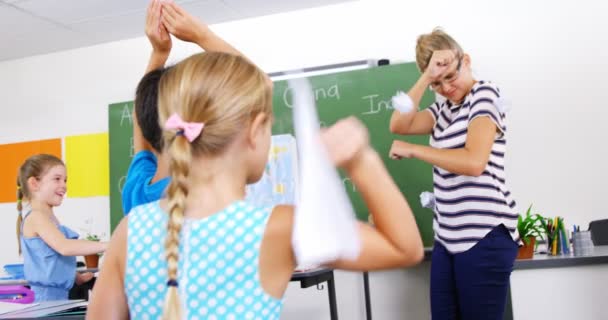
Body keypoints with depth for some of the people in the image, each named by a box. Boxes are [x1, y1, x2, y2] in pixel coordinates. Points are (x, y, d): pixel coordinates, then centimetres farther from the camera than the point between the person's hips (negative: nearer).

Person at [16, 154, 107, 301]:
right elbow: (64, 247, -29)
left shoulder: (48, 217, 15)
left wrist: (77, 277, 15)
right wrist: (105, 245, -31)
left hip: (59, 294, 9)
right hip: (47, 296, -9)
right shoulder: (36, 216, -14)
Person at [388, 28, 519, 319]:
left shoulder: (484, 93, -6)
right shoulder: (443, 109, 17)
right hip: (448, 237, 7)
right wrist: (426, 78, -4)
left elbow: (474, 162, -20)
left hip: (484, 237, -7)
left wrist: (412, 150, -13)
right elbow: (399, 125, 1)